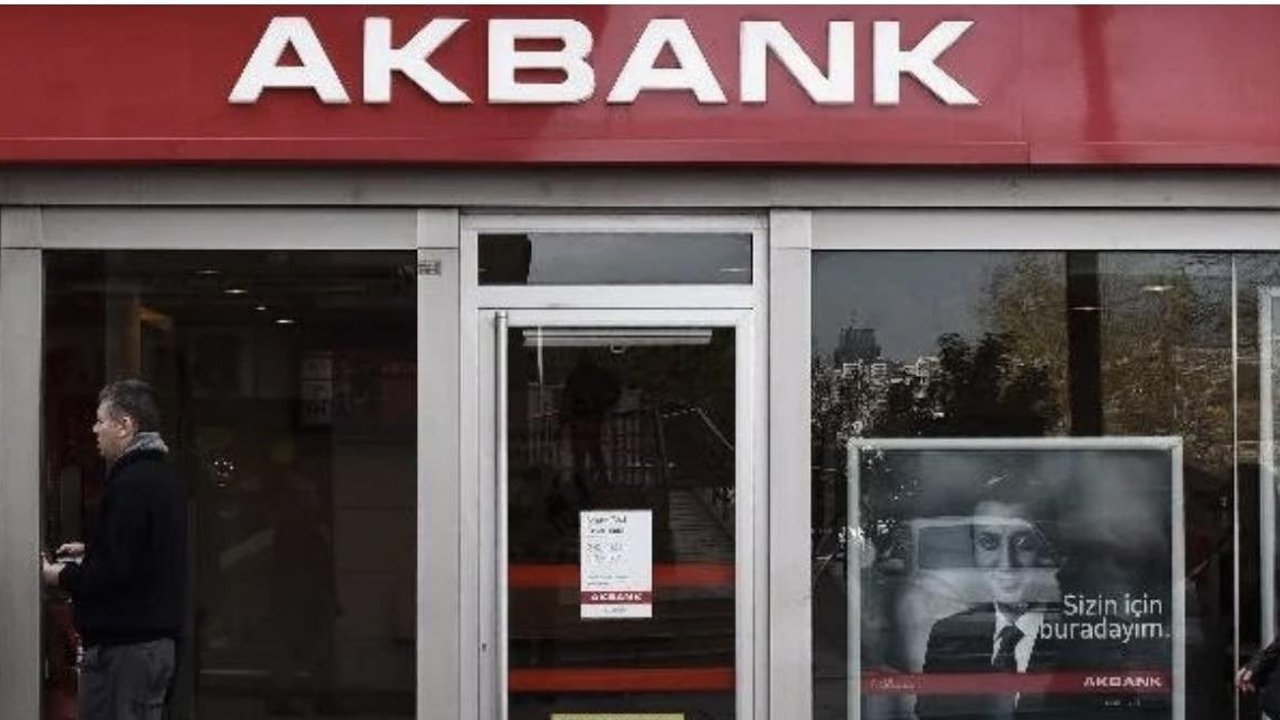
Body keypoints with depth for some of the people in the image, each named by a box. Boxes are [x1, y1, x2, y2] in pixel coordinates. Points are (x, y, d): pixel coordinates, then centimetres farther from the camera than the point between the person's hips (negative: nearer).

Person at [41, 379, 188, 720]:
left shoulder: (130, 485, -18)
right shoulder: (166, 476, 13)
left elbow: (115, 571, -22)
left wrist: (62, 576, -8)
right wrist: (90, 552, 17)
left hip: (123, 645, -10)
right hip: (159, 638, 10)